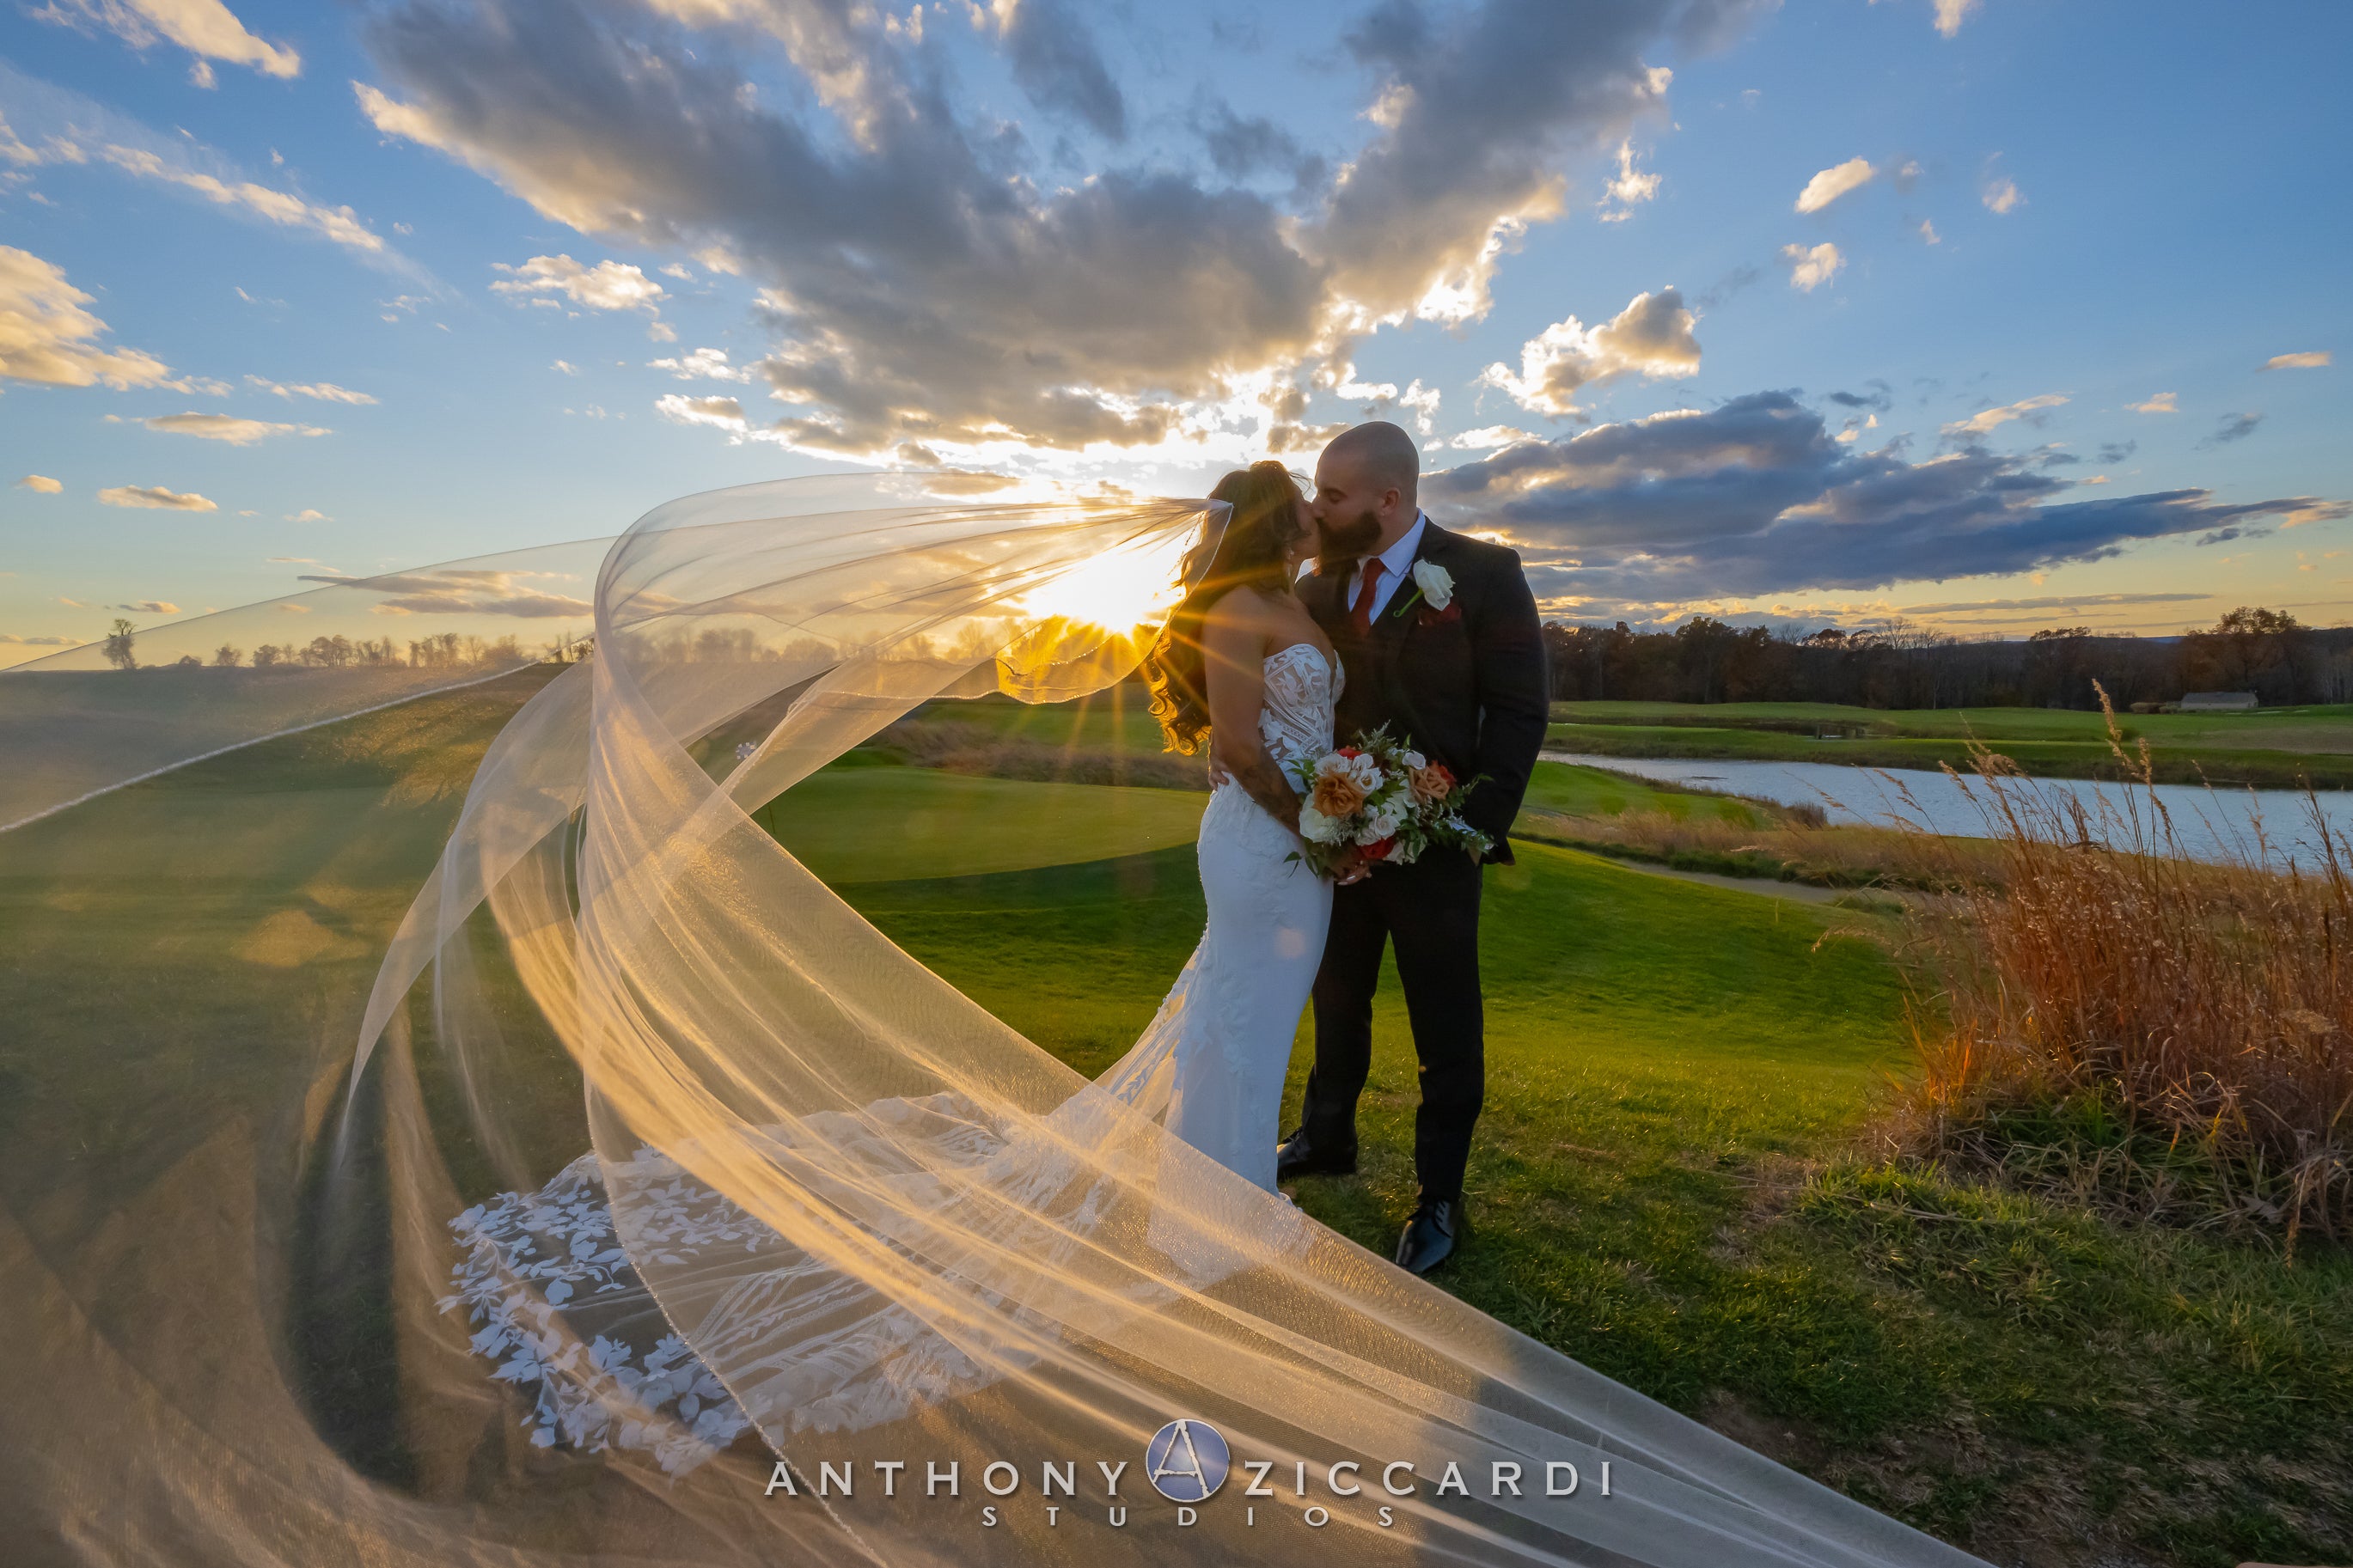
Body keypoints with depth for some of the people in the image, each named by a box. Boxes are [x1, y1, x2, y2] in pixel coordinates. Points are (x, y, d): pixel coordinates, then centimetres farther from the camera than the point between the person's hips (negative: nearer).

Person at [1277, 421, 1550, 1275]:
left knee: (1445, 1029, 10)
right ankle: (1327, 1138, 44)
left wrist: (1480, 828, -15)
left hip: (1433, 848, -4)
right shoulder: (1319, 587, 3)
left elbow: (1519, 712, -10)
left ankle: (1440, 1199, 28)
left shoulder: (1483, 573, -10)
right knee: (1337, 1002, 22)